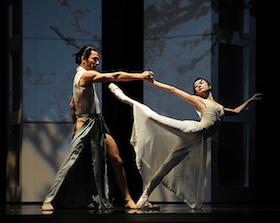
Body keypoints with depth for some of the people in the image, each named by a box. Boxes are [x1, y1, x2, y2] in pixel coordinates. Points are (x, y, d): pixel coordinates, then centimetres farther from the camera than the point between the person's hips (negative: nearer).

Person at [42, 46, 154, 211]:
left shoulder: (81, 77, 17)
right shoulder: (86, 75, -13)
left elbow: (72, 104, 24)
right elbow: (115, 76, -19)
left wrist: (76, 123, 28)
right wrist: (141, 76, -17)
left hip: (98, 126, 10)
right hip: (86, 125, -10)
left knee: (117, 160, 2)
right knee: (71, 165, -10)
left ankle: (128, 199, 7)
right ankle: (49, 201, -3)